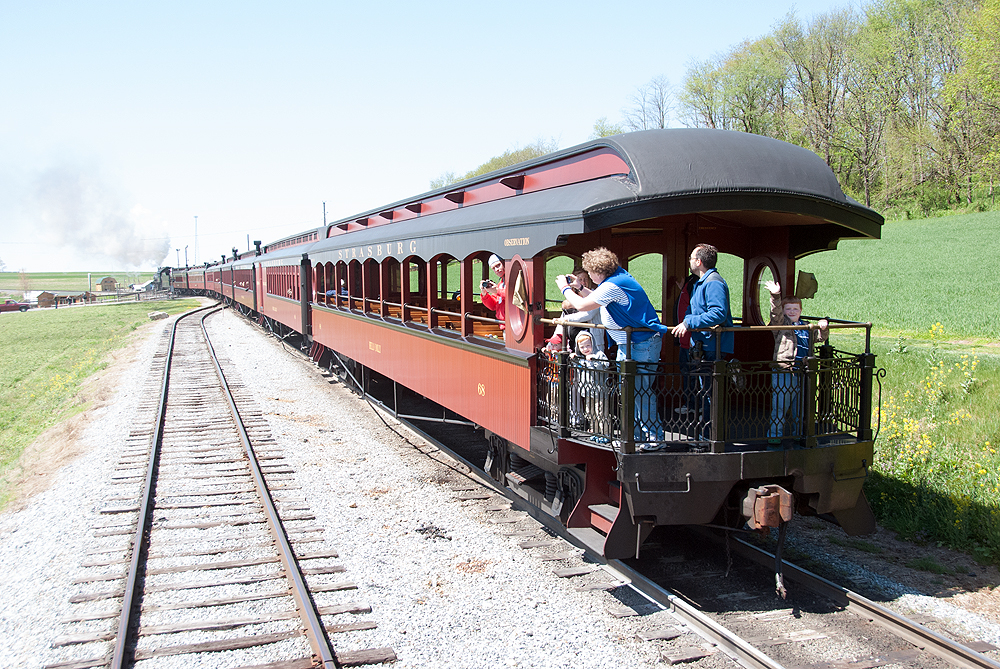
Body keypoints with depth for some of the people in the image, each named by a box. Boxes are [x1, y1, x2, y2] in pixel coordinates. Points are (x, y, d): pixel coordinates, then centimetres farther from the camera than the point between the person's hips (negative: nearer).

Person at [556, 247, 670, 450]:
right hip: (628, 343, 11)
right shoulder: (618, 277, 11)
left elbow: (582, 305, -17)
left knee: (640, 389, -9)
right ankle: (635, 434, 19)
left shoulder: (612, 286, -21)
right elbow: (596, 299, 25)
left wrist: (565, 288, -2)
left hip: (642, 344, -11)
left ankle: (654, 438, -3)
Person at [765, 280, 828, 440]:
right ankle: (774, 435, 5)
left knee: (799, 407, 16)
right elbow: (776, 312, -18)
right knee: (779, 406, -4)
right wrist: (776, 296, -34)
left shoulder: (806, 327, 17)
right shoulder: (781, 323, 0)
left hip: (801, 373, 6)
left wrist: (823, 327, 5)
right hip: (783, 372, -6)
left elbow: (820, 337, 26)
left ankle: (798, 433, 28)